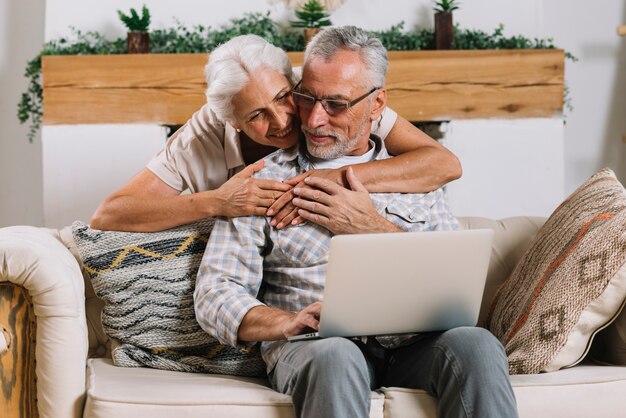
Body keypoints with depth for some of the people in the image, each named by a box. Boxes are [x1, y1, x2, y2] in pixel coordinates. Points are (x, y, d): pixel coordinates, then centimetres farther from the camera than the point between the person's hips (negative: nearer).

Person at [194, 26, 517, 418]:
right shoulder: (263, 180, 12)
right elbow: (215, 292, 2)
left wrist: (374, 228, -3)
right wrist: (287, 322, -18)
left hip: (412, 345, 3)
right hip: (314, 346, -2)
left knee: (475, 344, -30)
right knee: (336, 356, -37)